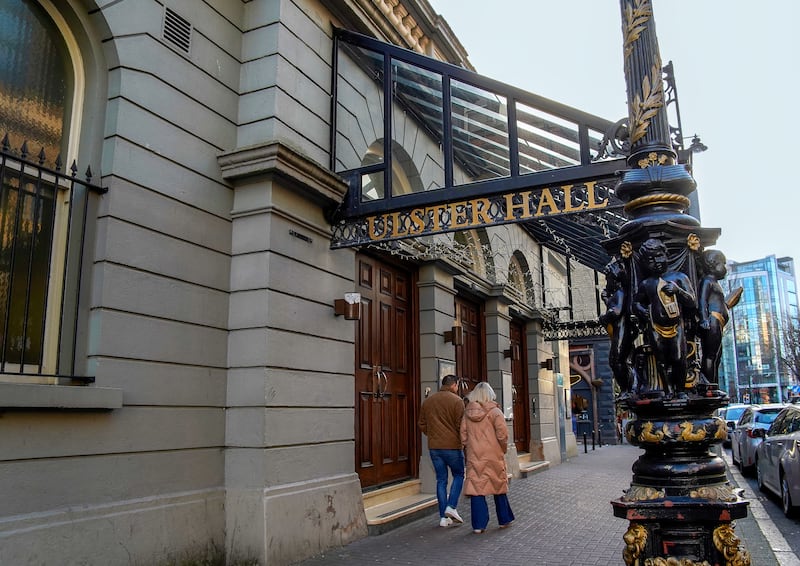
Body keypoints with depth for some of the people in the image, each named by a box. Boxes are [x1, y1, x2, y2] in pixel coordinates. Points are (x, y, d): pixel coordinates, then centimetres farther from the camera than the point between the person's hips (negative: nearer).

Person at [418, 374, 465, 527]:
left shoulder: (428, 401, 10)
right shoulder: (456, 401, -8)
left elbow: (422, 424, 14)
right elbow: (460, 425, -11)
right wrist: (463, 441, 4)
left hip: (434, 447, 5)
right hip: (452, 446, -5)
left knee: (441, 480, 10)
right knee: (458, 475, 14)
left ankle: (443, 517, 10)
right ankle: (451, 506, -2)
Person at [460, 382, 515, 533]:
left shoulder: (467, 413, 3)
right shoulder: (495, 412, -7)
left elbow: (463, 437, 4)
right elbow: (502, 434, -12)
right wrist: (503, 449, 4)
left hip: (474, 457, 2)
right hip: (494, 457, -1)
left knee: (476, 488, 3)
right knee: (499, 487, 14)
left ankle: (478, 525, 0)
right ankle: (504, 519, 26)